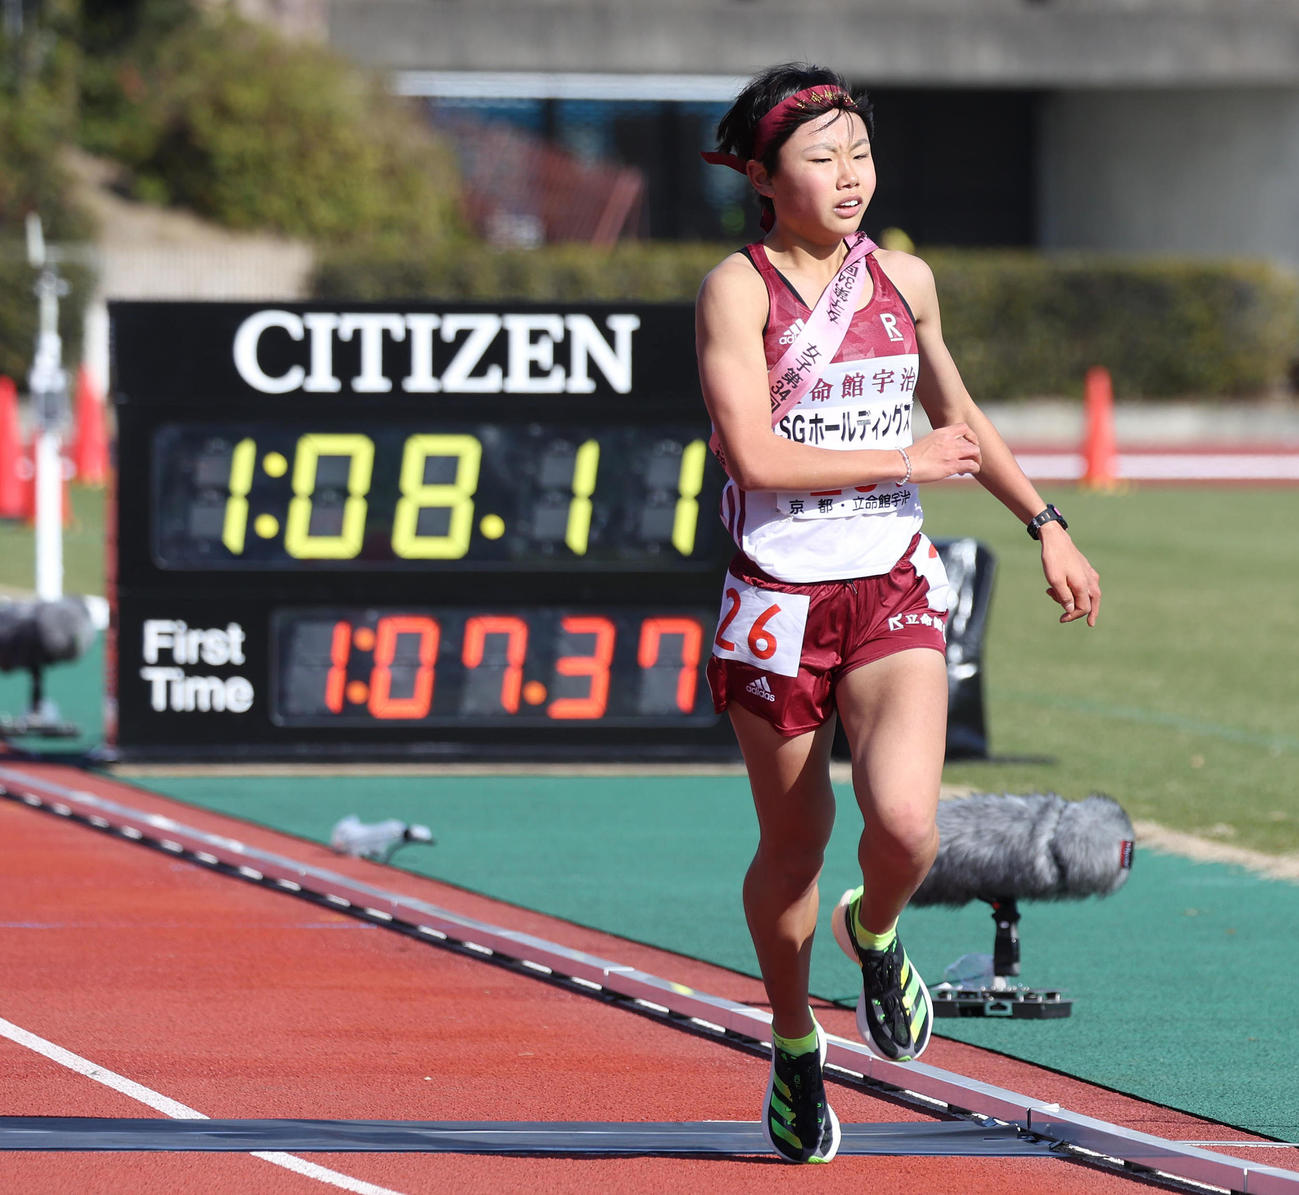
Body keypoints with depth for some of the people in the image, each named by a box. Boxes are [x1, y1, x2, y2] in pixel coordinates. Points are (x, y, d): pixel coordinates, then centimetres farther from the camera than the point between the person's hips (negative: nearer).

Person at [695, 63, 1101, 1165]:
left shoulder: (904, 280, 7)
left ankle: (874, 935, 16)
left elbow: (957, 415, 24)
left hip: (894, 590, 2)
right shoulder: (738, 290, -8)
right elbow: (755, 457, -18)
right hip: (780, 601, -2)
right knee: (794, 846, 8)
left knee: (905, 823, -19)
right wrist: (907, 462, -12)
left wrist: (1046, 526, 25)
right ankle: (795, 1044, 33)